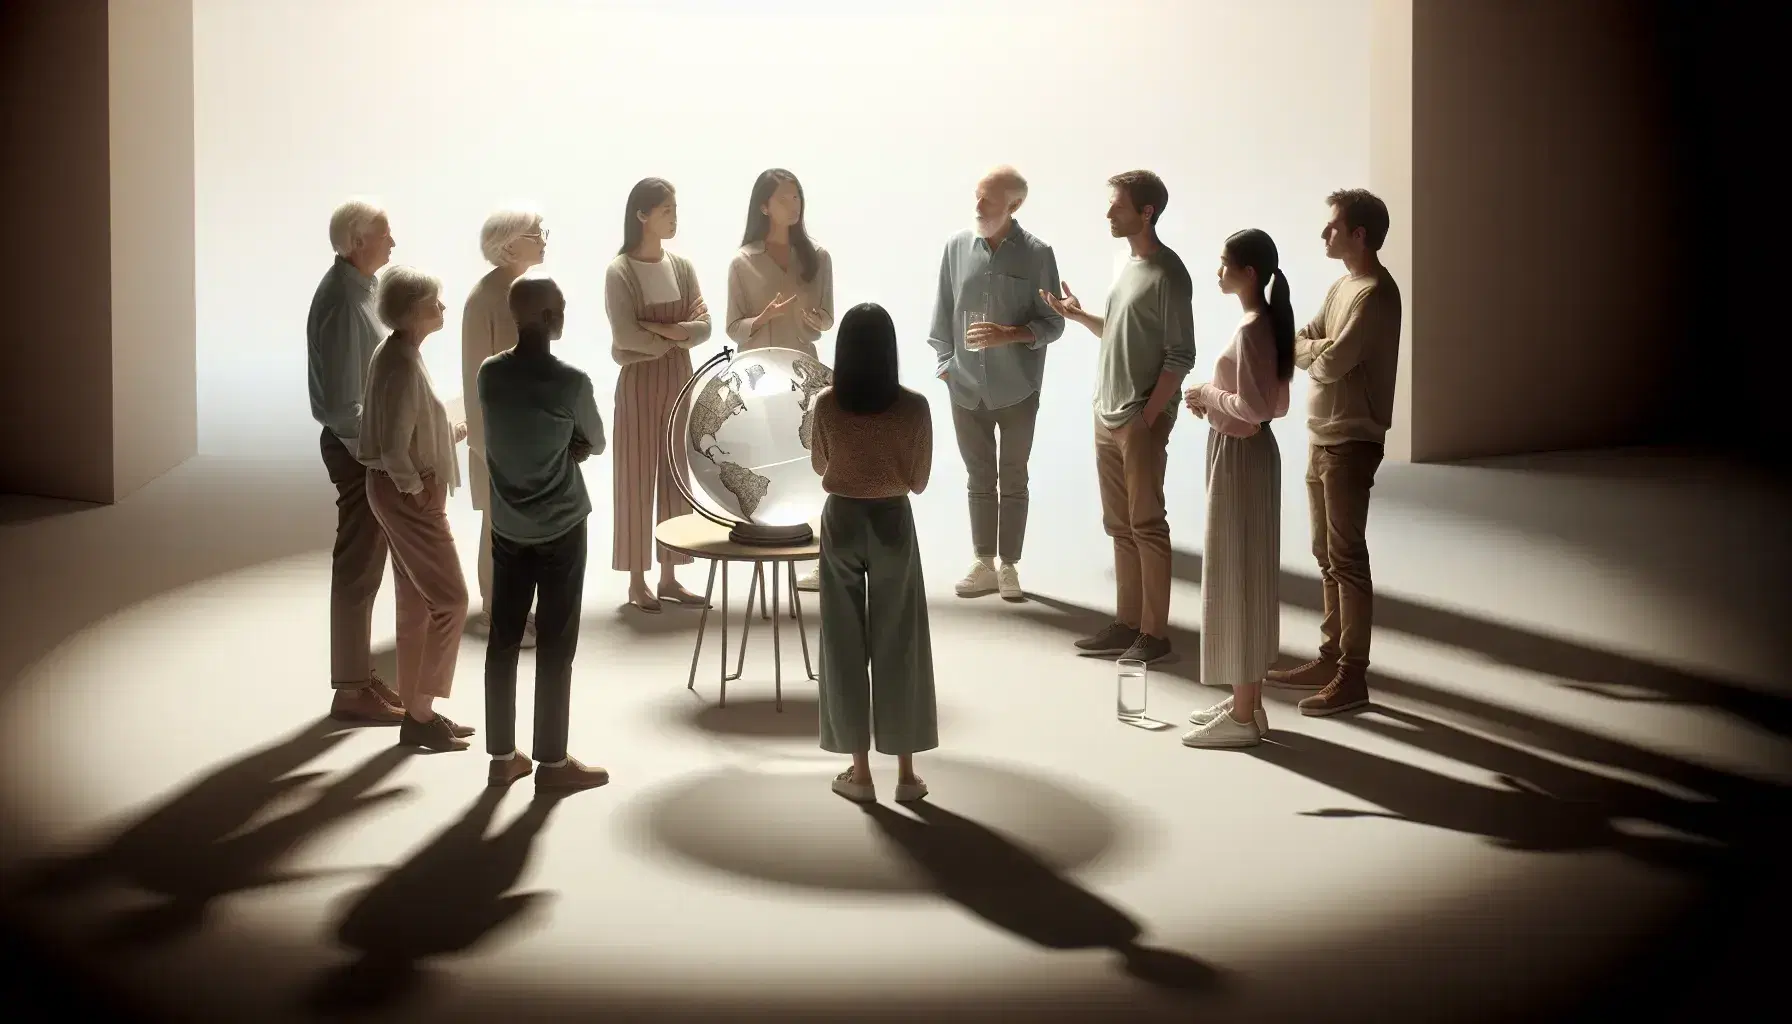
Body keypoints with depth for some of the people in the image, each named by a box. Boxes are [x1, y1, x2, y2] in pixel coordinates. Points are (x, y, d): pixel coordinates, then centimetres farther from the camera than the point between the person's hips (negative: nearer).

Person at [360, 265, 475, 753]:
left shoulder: (395, 354, 8)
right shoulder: (402, 365, -23)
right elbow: (393, 449, -26)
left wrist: (452, 432, 18)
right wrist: (416, 488, -14)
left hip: (410, 493, 10)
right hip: (408, 497, -10)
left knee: (417, 603, 15)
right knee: (450, 600, -3)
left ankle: (417, 710, 23)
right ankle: (420, 714, 2)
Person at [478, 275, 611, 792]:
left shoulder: (488, 374, -2)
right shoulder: (571, 382, -17)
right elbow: (597, 444, -1)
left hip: (506, 526, 5)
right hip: (560, 527, -5)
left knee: (503, 640, 10)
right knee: (556, 646, 3)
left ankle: (502, 757, 17)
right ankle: (552, 762, 10)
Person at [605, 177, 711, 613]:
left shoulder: (681, 266, 6)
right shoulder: (620, 271, -10)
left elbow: (704, 328, 0)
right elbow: (626, 337, -18)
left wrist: (661, 329, -15)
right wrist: (680, 333, -9)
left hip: (680, 380, 5)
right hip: (640, 382, -5)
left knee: (677, 476, 8)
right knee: (638, 478, 0)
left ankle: (670, 576, 16)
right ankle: (637, 580, 7)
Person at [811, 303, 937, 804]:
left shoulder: (826, 405, -9)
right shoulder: (914, 406, -12)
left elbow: (820, 467, 7)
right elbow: (918, 481, -2)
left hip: (842, 521, 0)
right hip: (892, 521, 0)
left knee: (846, 643, 9)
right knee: (898, 644, 8)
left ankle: (860, 770, 12)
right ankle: (906, 771, 12)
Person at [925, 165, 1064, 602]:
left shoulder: (1037, 254, -8)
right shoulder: (958, 246, -1)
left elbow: (1052, 324, -6)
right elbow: (943, 313, 6)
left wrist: (1008, 334, -21)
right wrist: (945, 365, 3)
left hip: (1017, 389, -2)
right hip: (967, 386, 2)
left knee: (1013, 481, 9)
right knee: (979, 479, 12)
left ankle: (1009, 566, 19)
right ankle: (983, 565, 21)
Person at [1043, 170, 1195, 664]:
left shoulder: (1168, 273, -13)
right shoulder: (1129, 264, 12)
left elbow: (1181, 357, -15)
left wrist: (1149, 416, -17)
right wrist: (1079, 315, 11)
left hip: (1141, 419, -9)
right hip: (1107, 416, 9)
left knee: (1147, 526, -4)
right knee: (1120, 526, 12)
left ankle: (1155, 633, 2)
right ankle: (1127, 622, 20)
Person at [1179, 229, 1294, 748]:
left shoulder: (1250, 329, -20)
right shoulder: (1264, 322, 10)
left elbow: (1253, 407, -26)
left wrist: (1208, 394, -11)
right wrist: (1214, 399, 8)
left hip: (1239, 457, -10)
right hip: (1249, 454, 10)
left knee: (1236, 578, -4)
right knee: (1248, 576, 14)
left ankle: (1242, 717, 3)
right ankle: (1247, 702, 23)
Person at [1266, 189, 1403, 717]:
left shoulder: (1374, 294, -17)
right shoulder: (1343, 284, 14)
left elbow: (1329, 364, -23)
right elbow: (1297, 344, 11)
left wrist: (1312, 349, -1)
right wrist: (1323, 347, -10)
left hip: (1351, 441, -10)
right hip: (1322, 436, 10)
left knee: (1347, 558, -6)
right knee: (1327, 555, 15)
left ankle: (1352, 676, -2)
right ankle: (1331, 657, 24)